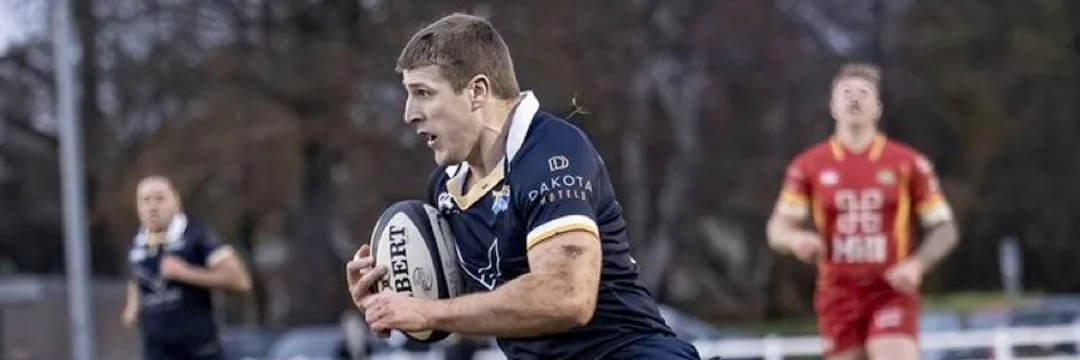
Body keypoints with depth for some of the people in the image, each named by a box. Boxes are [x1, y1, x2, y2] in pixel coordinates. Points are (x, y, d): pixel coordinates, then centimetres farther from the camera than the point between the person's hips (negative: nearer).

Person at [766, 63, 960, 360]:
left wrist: (917, 265, -13)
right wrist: (797, 239, -21)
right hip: (838, 297, 2)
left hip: (892, 293, -2)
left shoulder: (909, 164, 3)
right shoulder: (809, 166, 5)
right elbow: (778, 229, 3)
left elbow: (944, 229, 6)